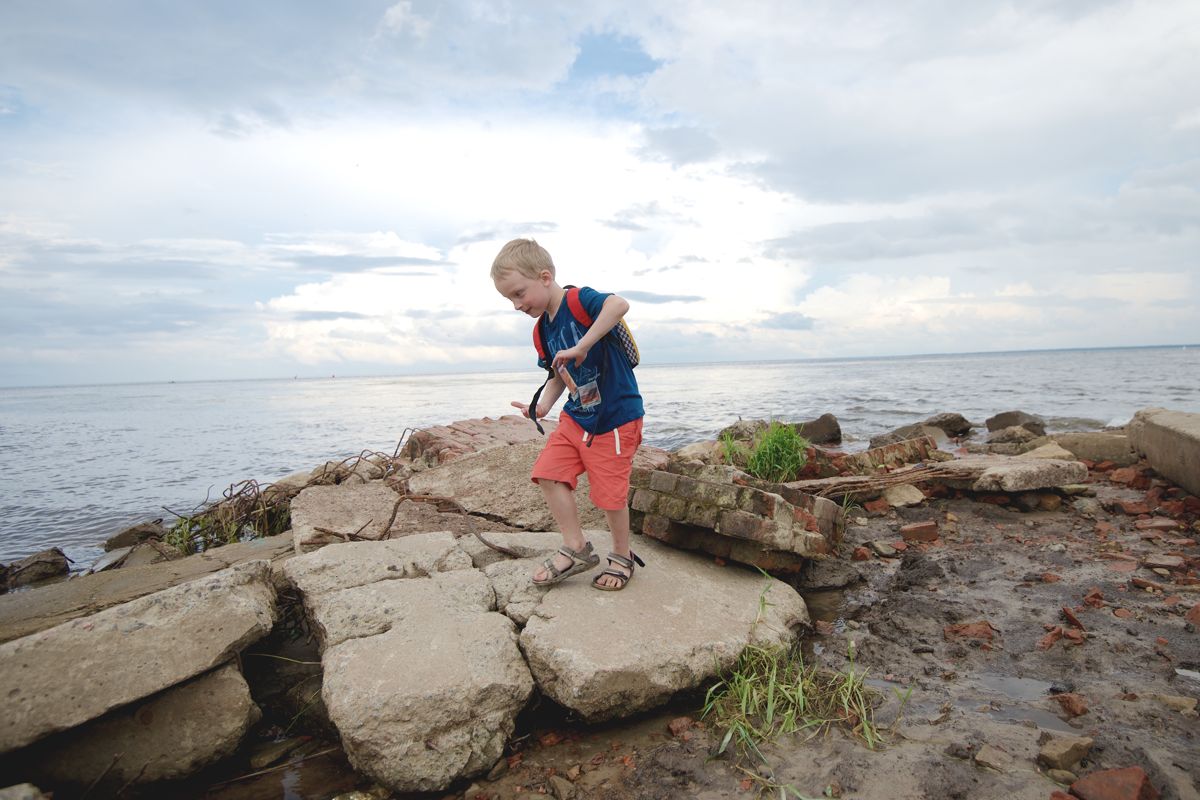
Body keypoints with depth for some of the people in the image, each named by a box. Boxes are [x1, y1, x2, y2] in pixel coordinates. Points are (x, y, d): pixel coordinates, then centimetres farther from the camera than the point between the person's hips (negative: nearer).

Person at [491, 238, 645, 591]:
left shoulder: (579, 300, -17)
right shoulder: (543, 329, 7)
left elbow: (619, 304, -38)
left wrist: (581, 346, -37)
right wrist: (541, 406, -3)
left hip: (616, 416, -8)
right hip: (576, 415, 8)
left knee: (610, 492, 0)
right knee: (548, 472, 0)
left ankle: (622, 556, 25)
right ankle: (576, 548, 14)